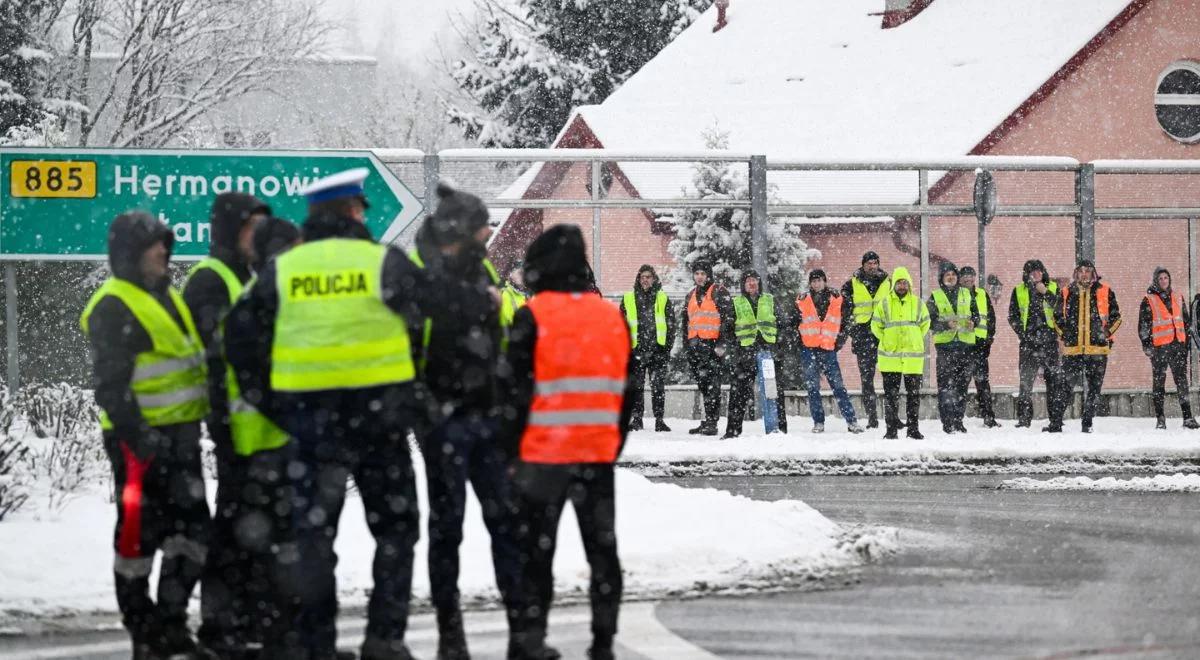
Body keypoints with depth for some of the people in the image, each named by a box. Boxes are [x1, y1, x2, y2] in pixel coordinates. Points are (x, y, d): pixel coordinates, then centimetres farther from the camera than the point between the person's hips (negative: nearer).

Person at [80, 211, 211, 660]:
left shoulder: (168, 298, 17)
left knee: (192, 528, 9)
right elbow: (111, 383, -18)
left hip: (180, 435, 9)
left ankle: (172, 623, 18)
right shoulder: (114, 307, -12)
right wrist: (135, 435, -24)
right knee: (139, 532, -2)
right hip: (141, 438, -9)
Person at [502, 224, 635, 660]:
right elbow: (626, 391, 11)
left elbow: (517, 389, -10)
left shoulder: (533, 317, -8)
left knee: (536, 548, 2)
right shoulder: (614, 317, 7)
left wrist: (510, 446, -3)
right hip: (599, 454, 4)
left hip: (543, 455, -4)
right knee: (602, 547, 10)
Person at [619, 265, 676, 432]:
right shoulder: (628, 299, 10)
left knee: (658, 386, -1)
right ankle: (636, 419, 8)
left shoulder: (663, 299, 10)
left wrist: (667, 347, 0)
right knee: (636, 386, 2)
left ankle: (659, 420, 1)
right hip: (636, 350, 1)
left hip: (658, 350, -1)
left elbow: (671, 325, 9)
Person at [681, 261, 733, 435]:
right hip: (695, 345, 7)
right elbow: (685, 320, 30)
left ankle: (711, 423, -13)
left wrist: (722, 342, -16)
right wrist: (686, 340, 21)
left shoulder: (719, 293, -1)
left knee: (712, 383, -11)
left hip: (712, 343, -7)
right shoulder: (692, 296, 21)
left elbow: (728, 317, -8)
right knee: (703, 385, 8)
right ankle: (707, 422, 12)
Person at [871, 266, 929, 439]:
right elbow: (876, 325, 9)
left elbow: (925, 323, 18)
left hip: (913, 357, 1)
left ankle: (913, 428, 12)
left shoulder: (917, 303, 5)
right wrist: (887, 341, 6)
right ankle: (891, 429, 5)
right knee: (891, 394, 0)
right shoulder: (884, 303, 1)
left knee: (913, 394, 5)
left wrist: (915, 339, 12)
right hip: (890, 357, -1)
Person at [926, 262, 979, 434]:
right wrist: (946, 324, -18)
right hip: (945, 344, -3)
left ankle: (958, 420, 13)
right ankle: (947, 422, -9)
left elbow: (976, 315, 16)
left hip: (965, 343, 3)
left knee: (962, 383, 5)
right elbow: (930, 321, -1)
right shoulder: (935, 297, 4)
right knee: (946, 384, -9)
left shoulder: (967, 294, 14)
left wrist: (973, 322, -6)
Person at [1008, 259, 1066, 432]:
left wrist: (1046, 293, -11)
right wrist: (1022, 333, -4)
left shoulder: (1053, 288, 9)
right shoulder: (1019, 291, 11)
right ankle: (1024, 420, -2)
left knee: (1054, 380, -3)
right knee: (1026, 380, -5)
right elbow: (1013, 317, 10)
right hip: (1029, 342, 0)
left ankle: (1056, 422, -1)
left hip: (1049, 340, 0)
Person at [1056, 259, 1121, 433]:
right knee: (1066, 386, -3)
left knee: (1094, 388, 3)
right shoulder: (1067, 293, 9)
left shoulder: (1105, 292, 5)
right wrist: (1064, 334, 10)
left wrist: (1107, 332, 2)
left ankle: (1088, 423, 10)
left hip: (1097, 349, 0)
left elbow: (1116, 316, 12)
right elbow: (1057, 316, 21)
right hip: (1072, 349, 0)